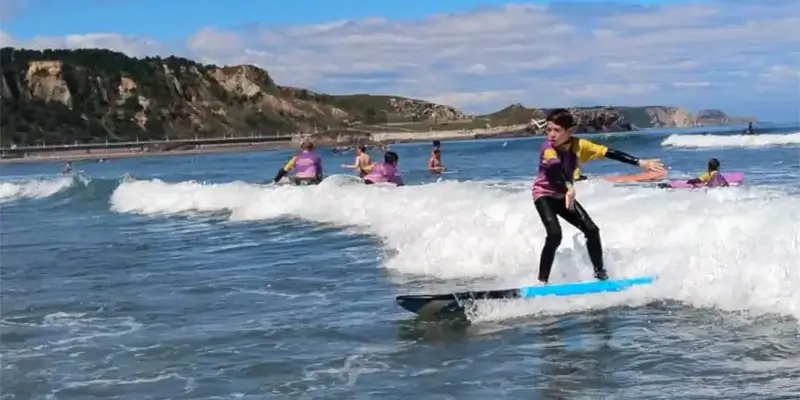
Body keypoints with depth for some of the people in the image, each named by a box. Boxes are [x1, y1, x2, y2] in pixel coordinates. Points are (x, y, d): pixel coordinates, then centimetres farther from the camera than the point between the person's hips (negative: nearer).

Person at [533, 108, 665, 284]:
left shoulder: (578, 145, -15)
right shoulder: (547, 149, -29)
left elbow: (608, 152, -15)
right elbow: (556, 167, -49)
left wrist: (640, 163, -19)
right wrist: (569, 187, -68)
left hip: (563, 196, 5)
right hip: (545, 195, -5)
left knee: (592, 230, -1)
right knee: (555, 235, -25)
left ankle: (600, 273, 19)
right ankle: (542, 281, -17)